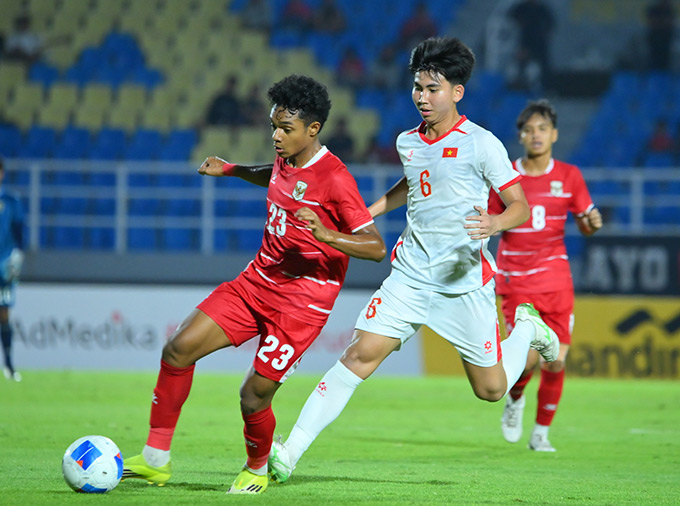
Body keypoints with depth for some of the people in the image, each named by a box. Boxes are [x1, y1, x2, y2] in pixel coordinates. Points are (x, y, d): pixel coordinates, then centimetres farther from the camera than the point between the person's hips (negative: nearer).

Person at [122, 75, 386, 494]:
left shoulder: (334, 179, -18)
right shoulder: (286, 160, 5)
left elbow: (376, 247, -20)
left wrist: (326, 235, -34)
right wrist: (231, 170, 26)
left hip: (302, 300, -7)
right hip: (257, 282, 7)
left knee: (254, 394, -12)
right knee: (179, 349, -6)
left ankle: (257, 470, 20)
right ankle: (156, 459, 3)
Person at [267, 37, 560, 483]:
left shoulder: (481, 144, -9)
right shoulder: (408, 142, 9)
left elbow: (521, 207, -8)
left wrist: (496, 223, -30)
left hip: (465, 282, -4)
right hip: (411, 275, 4)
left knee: (491, 389, 4)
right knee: (360, 354, -13)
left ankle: (527, 329, 36)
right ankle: (290, 453, -17)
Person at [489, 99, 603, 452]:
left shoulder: (569, 176, 3)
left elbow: (585, 224, 10)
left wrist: (592, 222, -12)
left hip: (557, 282, 2)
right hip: (516, 281, -2)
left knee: (556, 361, -4)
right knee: (527, 358, -14)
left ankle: (541, 432, 16)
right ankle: (515, 399, 21)